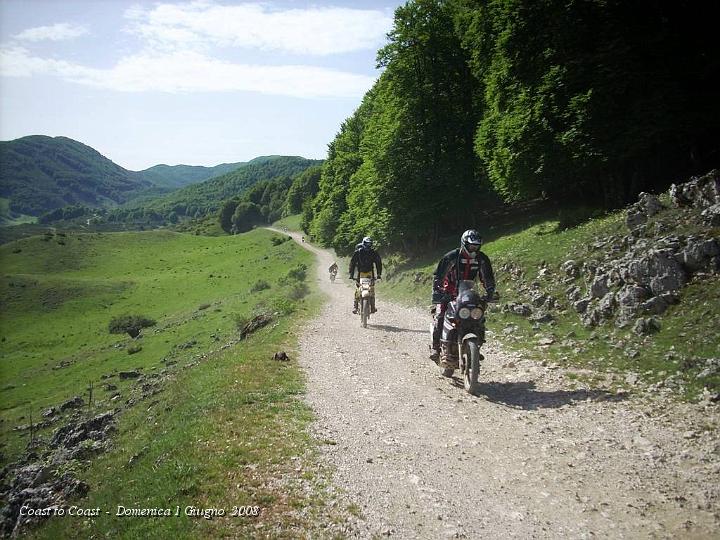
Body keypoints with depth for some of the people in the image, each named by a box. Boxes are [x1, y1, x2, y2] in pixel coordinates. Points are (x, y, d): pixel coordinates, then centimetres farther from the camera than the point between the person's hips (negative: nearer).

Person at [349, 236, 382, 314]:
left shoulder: (374, 253, -3)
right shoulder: (358, 252, -9)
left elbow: (379, 263, 0)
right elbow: (352, 262, -7)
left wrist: (379, 274, -8)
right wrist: (351, 274, -14)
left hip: (370, 272, 2)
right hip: (360, 272, -1)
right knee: (358, 289, -11)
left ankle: (372, 307, 2)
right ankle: (355, 306, -5)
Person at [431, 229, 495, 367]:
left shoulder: (482, 259, -6)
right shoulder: (451, 256, -17)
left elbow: (488, 277, 1)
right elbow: (438, 275, -16)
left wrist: (490, 292, -15)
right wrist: (436, 292, -28)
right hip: (449, 292, -3)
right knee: (440, 316, -20)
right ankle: (436, 347, -12)